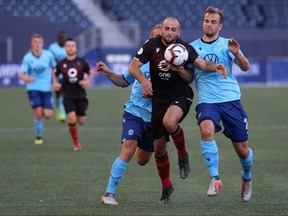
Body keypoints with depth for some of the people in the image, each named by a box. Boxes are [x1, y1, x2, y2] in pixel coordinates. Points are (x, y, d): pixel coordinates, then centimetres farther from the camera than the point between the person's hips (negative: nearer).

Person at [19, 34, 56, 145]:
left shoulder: (48, 55, -3)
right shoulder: (27, 58, -9)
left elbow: (54, 68, 13)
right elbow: (22, 74, -14)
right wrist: (26, 79, -36)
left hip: (46, 88, 2)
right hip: (33, 88, -2)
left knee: (47, 115, -8)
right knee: (38, 113, -11)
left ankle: (43, 111, 31)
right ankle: (38, 137, 10)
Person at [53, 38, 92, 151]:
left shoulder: (82, 62, -2)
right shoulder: (61, 64, -1)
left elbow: (89, 74, 11)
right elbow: (55, 75, 15)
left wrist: (87, 81, -9)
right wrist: (55, 83, -5)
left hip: (80, 95, 1)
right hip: (68, 96, -1)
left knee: (82, 122, 5)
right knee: (72, 120, -18)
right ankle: (76, 143, 1)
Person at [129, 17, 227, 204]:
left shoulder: (185, 48, -7)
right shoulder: (152, 45, -5)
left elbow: (202, 64, -13)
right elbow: (133, 66, -6)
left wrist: (214, 67, -34)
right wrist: (143, 80, -25)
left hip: (181, 96, -3)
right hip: (159, 98, 3)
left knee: (169, 122, -37)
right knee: (159, 147, 4)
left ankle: (183, 155, -7)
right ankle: (166, 187, 25)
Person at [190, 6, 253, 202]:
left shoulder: (226, 44, 5)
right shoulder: (193, 47, 10)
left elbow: (245, 67, -5)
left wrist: (237, 54, -26)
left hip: (231, 99, 0)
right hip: (207, 101, 0)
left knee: (242, 149, 4)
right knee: (206, 130, -33)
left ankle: (247, 179, 36)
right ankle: (215, 179, -25)